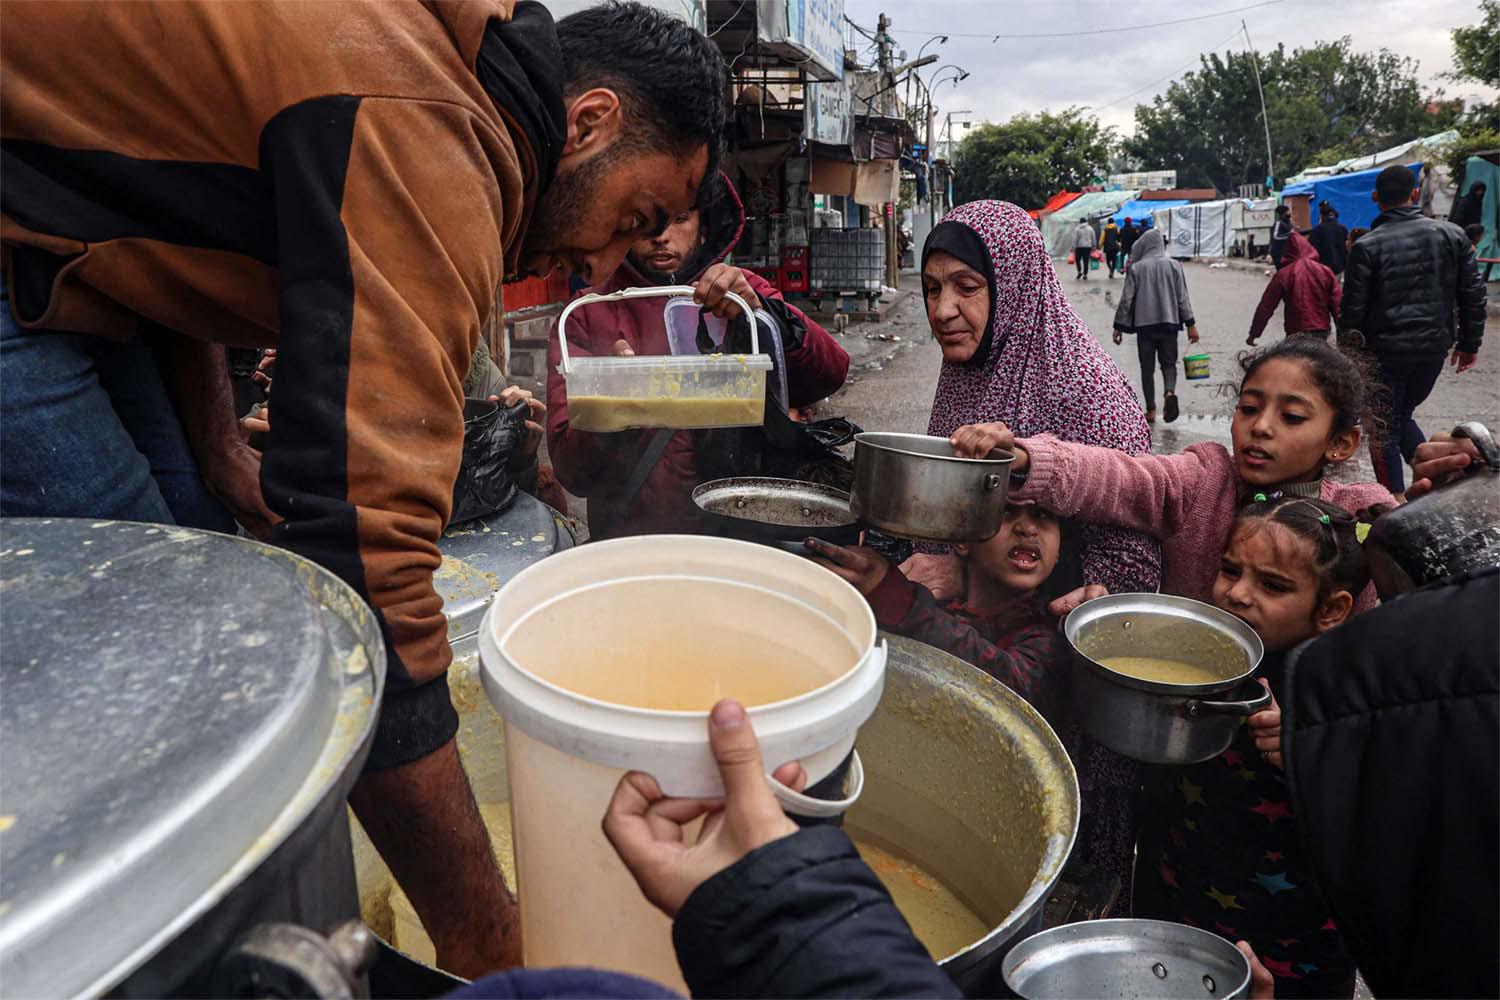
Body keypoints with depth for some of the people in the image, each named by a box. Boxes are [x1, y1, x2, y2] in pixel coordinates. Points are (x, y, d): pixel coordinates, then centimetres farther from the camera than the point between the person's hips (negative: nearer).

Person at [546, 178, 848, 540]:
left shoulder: (740, 293, 9)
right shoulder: (587, 315, 2)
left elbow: (830, 374, -5)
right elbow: (570, 472, -5)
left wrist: (762, 313, -21)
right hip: (634, 540, -1)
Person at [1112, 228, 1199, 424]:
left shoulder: (1136, 268, -5)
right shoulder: (1173, 265, 0)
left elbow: (1126, 299, -5)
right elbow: (1183, 297, 0)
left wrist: (1118, 327, 2)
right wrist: (1191, 324, 4)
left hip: (1144, 324, -1)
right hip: (1169, 322, 1)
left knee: (1147, 367, 8)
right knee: (1168, 363, 11)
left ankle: (1151, 410, 6)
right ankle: (1170, 392, -18)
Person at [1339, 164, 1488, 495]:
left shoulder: (1367, 246, -11)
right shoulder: (1451, 235, 3)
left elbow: (1353, 309, -10)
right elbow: (1473, 295, 6)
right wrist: (1469, 343, 15)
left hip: (1386, 351, -4)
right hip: (1435, 347, 5)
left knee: (1384, 432, 7)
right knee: (1403, 416, 24)